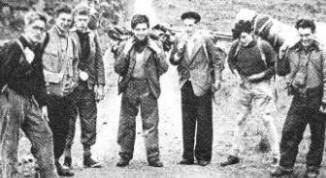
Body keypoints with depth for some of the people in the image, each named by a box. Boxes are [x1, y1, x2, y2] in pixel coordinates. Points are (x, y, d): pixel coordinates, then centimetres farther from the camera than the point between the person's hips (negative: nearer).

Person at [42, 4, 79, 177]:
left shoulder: (71, 41, 14)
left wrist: (73, 81, 9)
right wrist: (46, 80, -12)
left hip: (66, 92, 6)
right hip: (49, 91, -6)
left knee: (63, 130, 10)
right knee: (49, 130, -4)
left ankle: (55, 161, 24)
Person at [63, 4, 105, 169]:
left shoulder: (93, 36, 9)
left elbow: (99, 62, 9)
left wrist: (100, 85, 4)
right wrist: (78, 72, -14)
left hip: (88, 86, 4)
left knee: (89, 120, 5)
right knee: (68, 121, -2)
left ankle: (87, 156, 13)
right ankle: (66, 156, 6)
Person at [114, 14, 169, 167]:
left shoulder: (155, 46, 6)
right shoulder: (125, 46, 6)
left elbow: (164, 69, 1)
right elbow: (117, 69, -1)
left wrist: (158, 53, -13)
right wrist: (125, 53, -13)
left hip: (148, 89, -1)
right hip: (129, 88, 1)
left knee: (151, 123, -2)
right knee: (126, 123, 4)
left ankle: (153, 157, 3)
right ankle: (125, 156, 13)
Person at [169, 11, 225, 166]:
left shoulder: (205, 40, -4)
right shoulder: (180, 40, 7)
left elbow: (218, 60, -1)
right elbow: (173, 60, 7)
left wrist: (217, 80, -6)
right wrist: (178, 52, -12)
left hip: (202, 85, -4)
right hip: (186, 85, 4)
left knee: (204, 121, -1)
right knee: (187, 121, 6)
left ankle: (203, 156, 6)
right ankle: (188, 155, 12)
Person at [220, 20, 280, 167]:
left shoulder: (263, 46, -15)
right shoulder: (236, 45, -4)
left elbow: (276, 66, -6)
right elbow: (230, 60, 16)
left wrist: (261, 75, -13)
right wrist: (237, 73, 1)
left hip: (261, 85, -4)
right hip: (244, 85, 4)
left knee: (267, 119, -5)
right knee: (240, 119, 9)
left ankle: (276, 156, 2)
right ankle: (234, 155, 17)